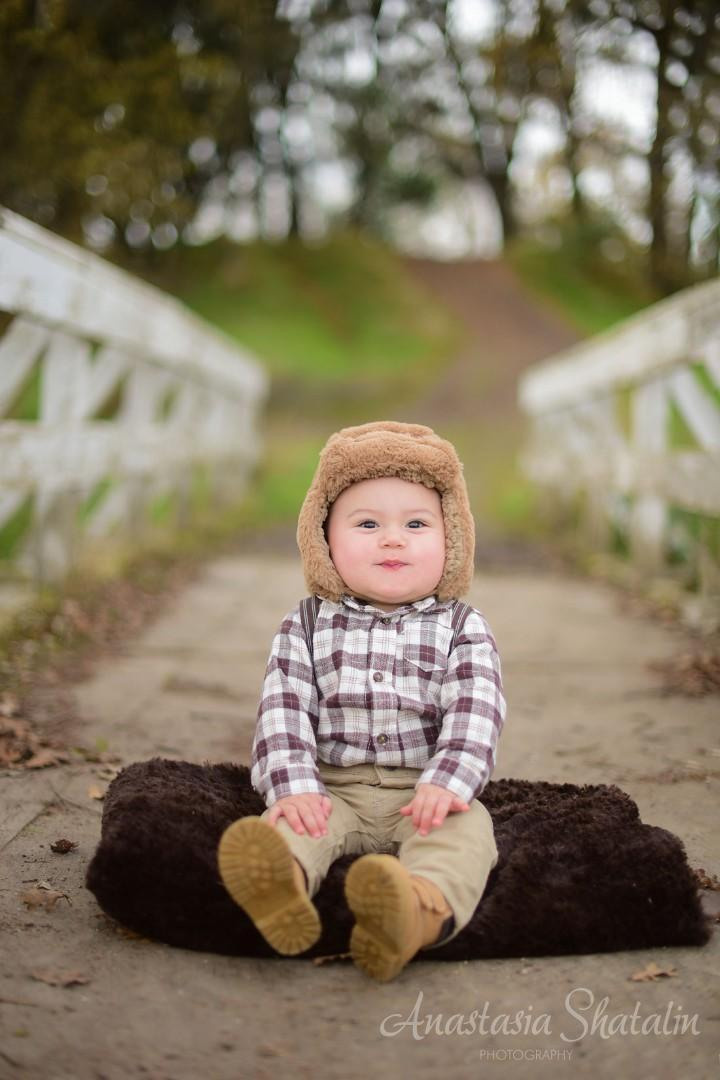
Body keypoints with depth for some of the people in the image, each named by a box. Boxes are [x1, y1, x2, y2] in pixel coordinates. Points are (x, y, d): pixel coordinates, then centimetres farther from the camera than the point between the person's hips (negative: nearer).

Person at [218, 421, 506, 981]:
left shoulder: (463, 629, 8)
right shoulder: (306, 629, 10)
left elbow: (475, 712, -6)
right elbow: (283, 711, -1)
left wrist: (449, 782, -24)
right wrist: (293, 786, -19)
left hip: (425, 793, -1)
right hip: (332, 789, 1)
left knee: (466, 828, -31)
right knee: (290, 822, -29)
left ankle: (422, 910, -62)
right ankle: (280, 885, -63)